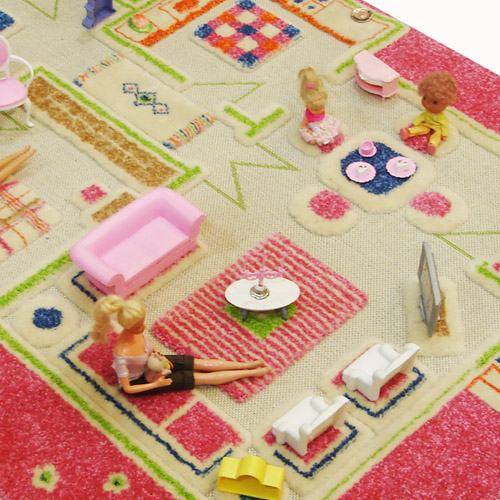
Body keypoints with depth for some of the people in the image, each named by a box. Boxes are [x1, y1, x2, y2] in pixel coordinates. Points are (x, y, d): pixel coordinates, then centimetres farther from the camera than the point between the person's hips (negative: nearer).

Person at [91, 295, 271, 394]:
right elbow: (127, 388, -30)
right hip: (140, 381, -7)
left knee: (201, 363, 5)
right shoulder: (122, 354, -42)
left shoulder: (135, 331, -20)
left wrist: (158, 355, -7)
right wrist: (156, 384, -26)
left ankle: (247, 365, 17)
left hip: (149, 363, 7)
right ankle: (252, 372, 5)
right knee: (201, 377, -3)